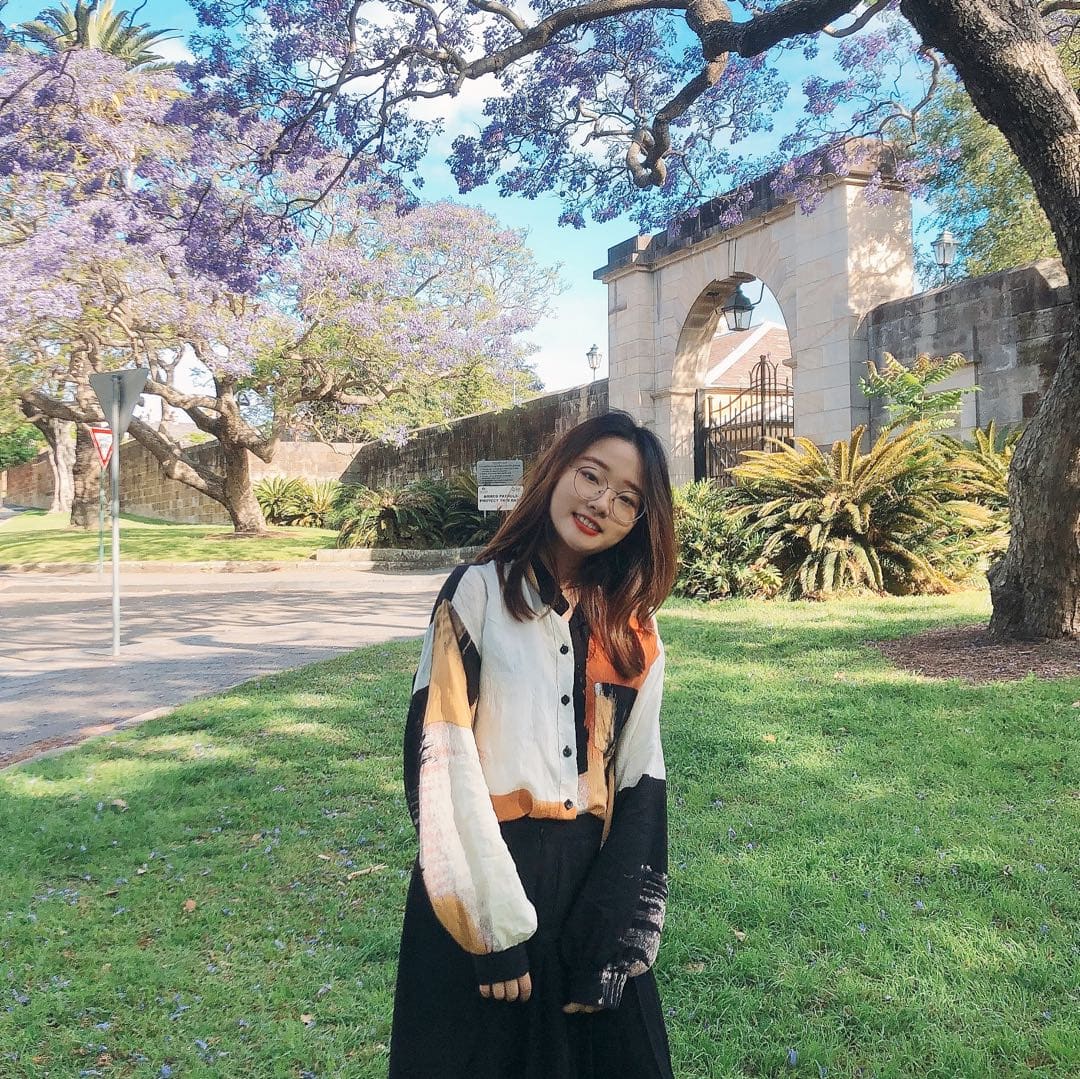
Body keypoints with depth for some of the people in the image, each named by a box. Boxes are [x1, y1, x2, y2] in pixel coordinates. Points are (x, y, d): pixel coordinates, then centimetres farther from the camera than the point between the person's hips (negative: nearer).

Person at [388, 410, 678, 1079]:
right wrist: (495, 927, -16)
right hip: (484, 879, -3)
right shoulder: (479, 593, -7)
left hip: (593, 881, 4)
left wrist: (618, 939, -5)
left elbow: (642, 785, 3)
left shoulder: (635, 633, 5)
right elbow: (441, 759, -13)